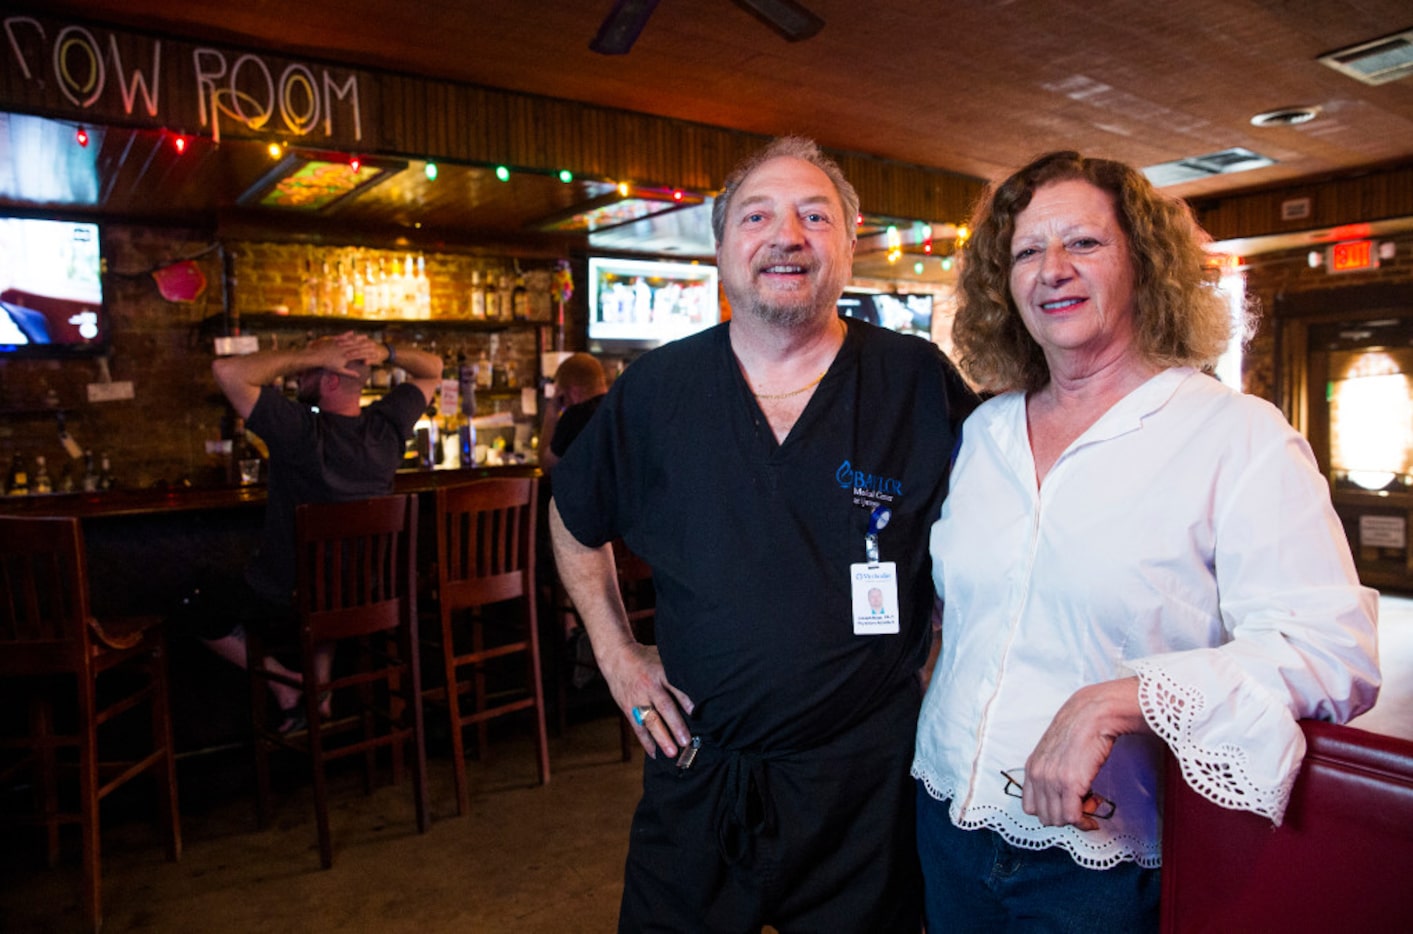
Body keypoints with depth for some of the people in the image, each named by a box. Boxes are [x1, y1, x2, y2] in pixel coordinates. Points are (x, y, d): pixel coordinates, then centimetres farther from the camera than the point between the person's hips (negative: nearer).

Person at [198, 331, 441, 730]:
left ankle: (288, 692, 12)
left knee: (208, 611, 23)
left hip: (283, 601, -5)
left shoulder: (301, 432, -28)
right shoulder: (387, 427, -12)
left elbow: (226, 370, -32)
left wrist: (310, 354, -28)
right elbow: (432, 369, 3)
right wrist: (386, 352, -15)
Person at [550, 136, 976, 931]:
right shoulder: (655, 389, -4)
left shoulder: (923, 384, -9)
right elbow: (575, 518, 12)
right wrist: (616, 653, 6)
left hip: (869, 781, -1)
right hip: (695, 772, 2)